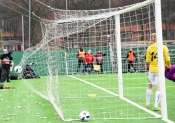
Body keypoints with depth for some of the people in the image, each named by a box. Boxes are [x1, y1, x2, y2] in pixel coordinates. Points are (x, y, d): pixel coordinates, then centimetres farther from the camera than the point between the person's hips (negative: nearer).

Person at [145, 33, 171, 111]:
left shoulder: (149, 48, -1)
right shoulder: (164, 47, -6)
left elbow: (147, 61, 0)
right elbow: (167, 59, -5)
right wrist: (168, 66, 12)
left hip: (152, 69, 3)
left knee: (150, 86, 17)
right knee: (159, 87, 0)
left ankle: (147, 104, 25)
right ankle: (156, 106, -5)